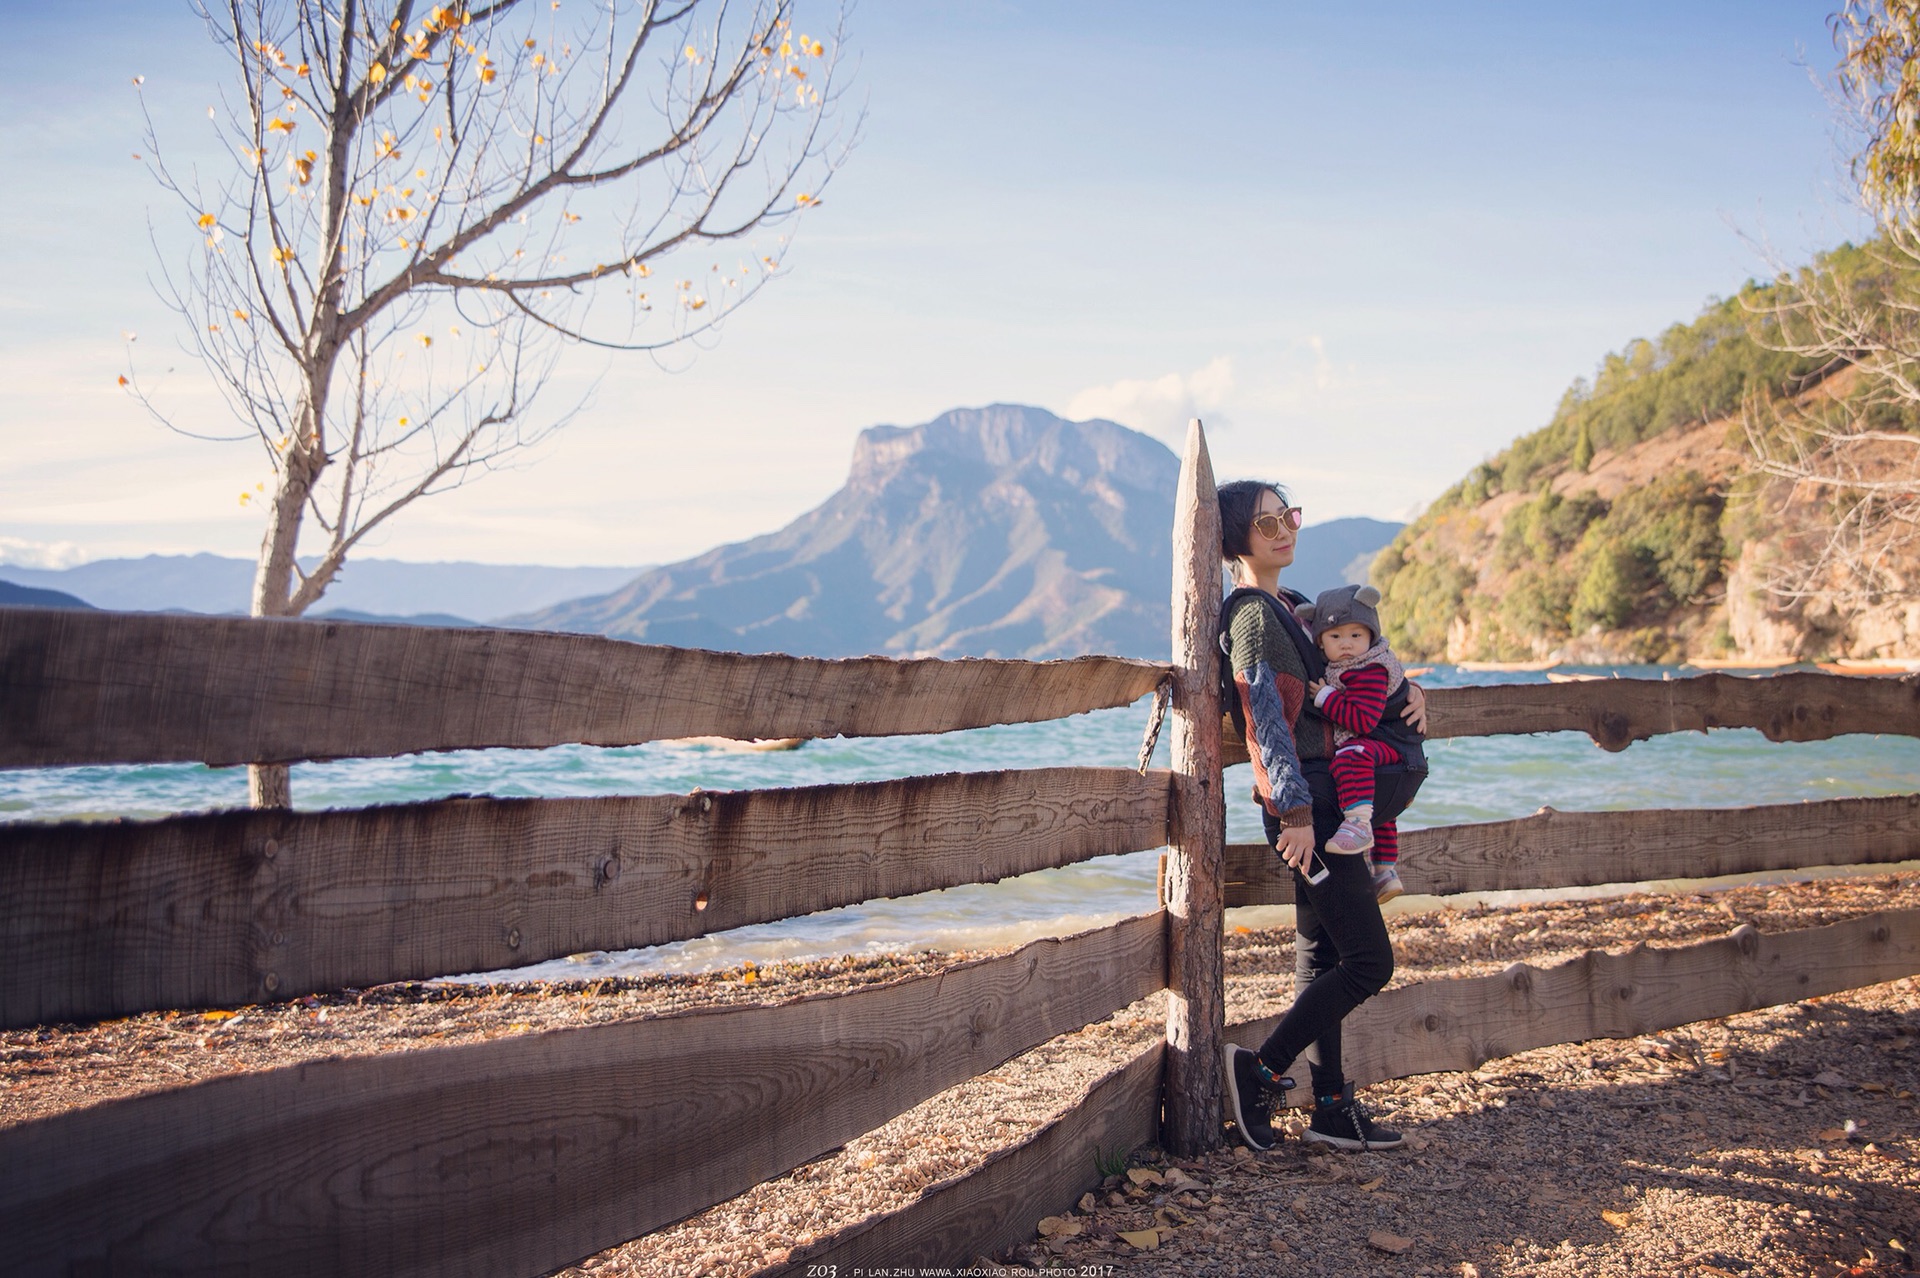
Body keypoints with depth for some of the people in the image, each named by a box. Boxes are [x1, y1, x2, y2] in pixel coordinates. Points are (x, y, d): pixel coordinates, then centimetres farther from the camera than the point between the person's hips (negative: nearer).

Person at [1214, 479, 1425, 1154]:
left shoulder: (1290, 606, 18)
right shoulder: (1251, 614, -12)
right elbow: (1267, 719, -19)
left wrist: (1408, 693, 13)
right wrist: (1296, 810, -23)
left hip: (1321, 800, 10)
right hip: (1302, 801, -10)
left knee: (1322, 952, 11)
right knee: (1370, 960, -7)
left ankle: (1332, 1107, 18)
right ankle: (1260, 1069, 0)